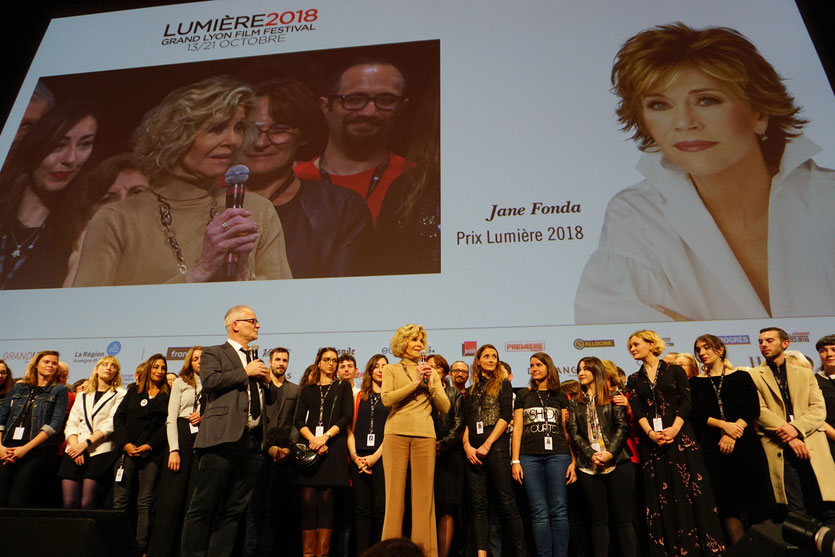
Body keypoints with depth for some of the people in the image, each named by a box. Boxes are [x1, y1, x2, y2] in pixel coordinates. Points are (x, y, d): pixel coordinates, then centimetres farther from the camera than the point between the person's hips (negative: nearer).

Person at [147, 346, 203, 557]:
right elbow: (171, 418, 2)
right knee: (172, 497, -4)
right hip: (182, 436, -1)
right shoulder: (180, 383, 10)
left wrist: (205, 417, -8)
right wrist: (174, 449, -8)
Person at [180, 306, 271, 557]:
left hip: (251, 441, 6)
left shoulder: (255, 359, 25)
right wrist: (245, 372, -8)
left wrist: (266, 380, 7)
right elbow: (209, 381, -14)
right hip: (224, 438, -6)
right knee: (203, 506, -2)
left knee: (234, 509, 8)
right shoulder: (213, 353, 7)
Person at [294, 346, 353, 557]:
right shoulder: (307, 389, 18)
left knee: (326, 499, -5)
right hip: (309, 446, 2)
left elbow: (346, 416, 1)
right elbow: (299, 419, 8)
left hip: (333, 447, -2)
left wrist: (325, 436, -11)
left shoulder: (343, 386, 13)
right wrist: (312, 439, -9)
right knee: (308, 499, -4)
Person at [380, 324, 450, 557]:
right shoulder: (391, 370, 12)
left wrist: (430, 385, -3)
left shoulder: (431, 373, 19)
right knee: (395, 494, -1)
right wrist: (414, 383, -6)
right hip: (397, 434, -2)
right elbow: (387, 399, -5)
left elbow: (444, 407, 10)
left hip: (425, 436, 2)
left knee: (423, 496, 0)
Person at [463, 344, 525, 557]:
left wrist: (487, 445, -11)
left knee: (507, 502, -6)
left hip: (496, 447, -4)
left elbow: (505, 416, -4)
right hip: (472, 451, 4)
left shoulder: (503, 384, 7)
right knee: (478, 505, 1)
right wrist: (467, 446, -4)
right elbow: (466, 421, 13)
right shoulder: (471, 391, 19)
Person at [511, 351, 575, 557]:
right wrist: (515, 461, 1)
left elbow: (567, 430, 11)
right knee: (539, 513, -2)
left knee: (559, 511, -2)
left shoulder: (560, 397, 14)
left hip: (558, 455, 0)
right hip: (529, 456, 0)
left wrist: (573, 461, 2)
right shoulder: (524, 395, 14)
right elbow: (517, 428, 9)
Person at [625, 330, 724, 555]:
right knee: (659, 496, 3)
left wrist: (674, 429, -16)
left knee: (688, 491, -5)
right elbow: (637, 410, 2)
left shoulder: (675, 370, 6)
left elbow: (686, 401, -3)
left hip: (679, 435, -2)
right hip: (650, 440, 3)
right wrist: (650, 433, -14)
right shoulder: (634, 379, 13)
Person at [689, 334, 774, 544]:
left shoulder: (741, 377, 8)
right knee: (728, 504, 0)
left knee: (758, 499, -1)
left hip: (744, 443, -1)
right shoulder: (696, 382, 10)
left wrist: (732, 435, -14)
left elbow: (753, 409, -3)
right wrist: (723, 424, -14)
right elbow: (695, 414, 1)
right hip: (714, 447, 1)